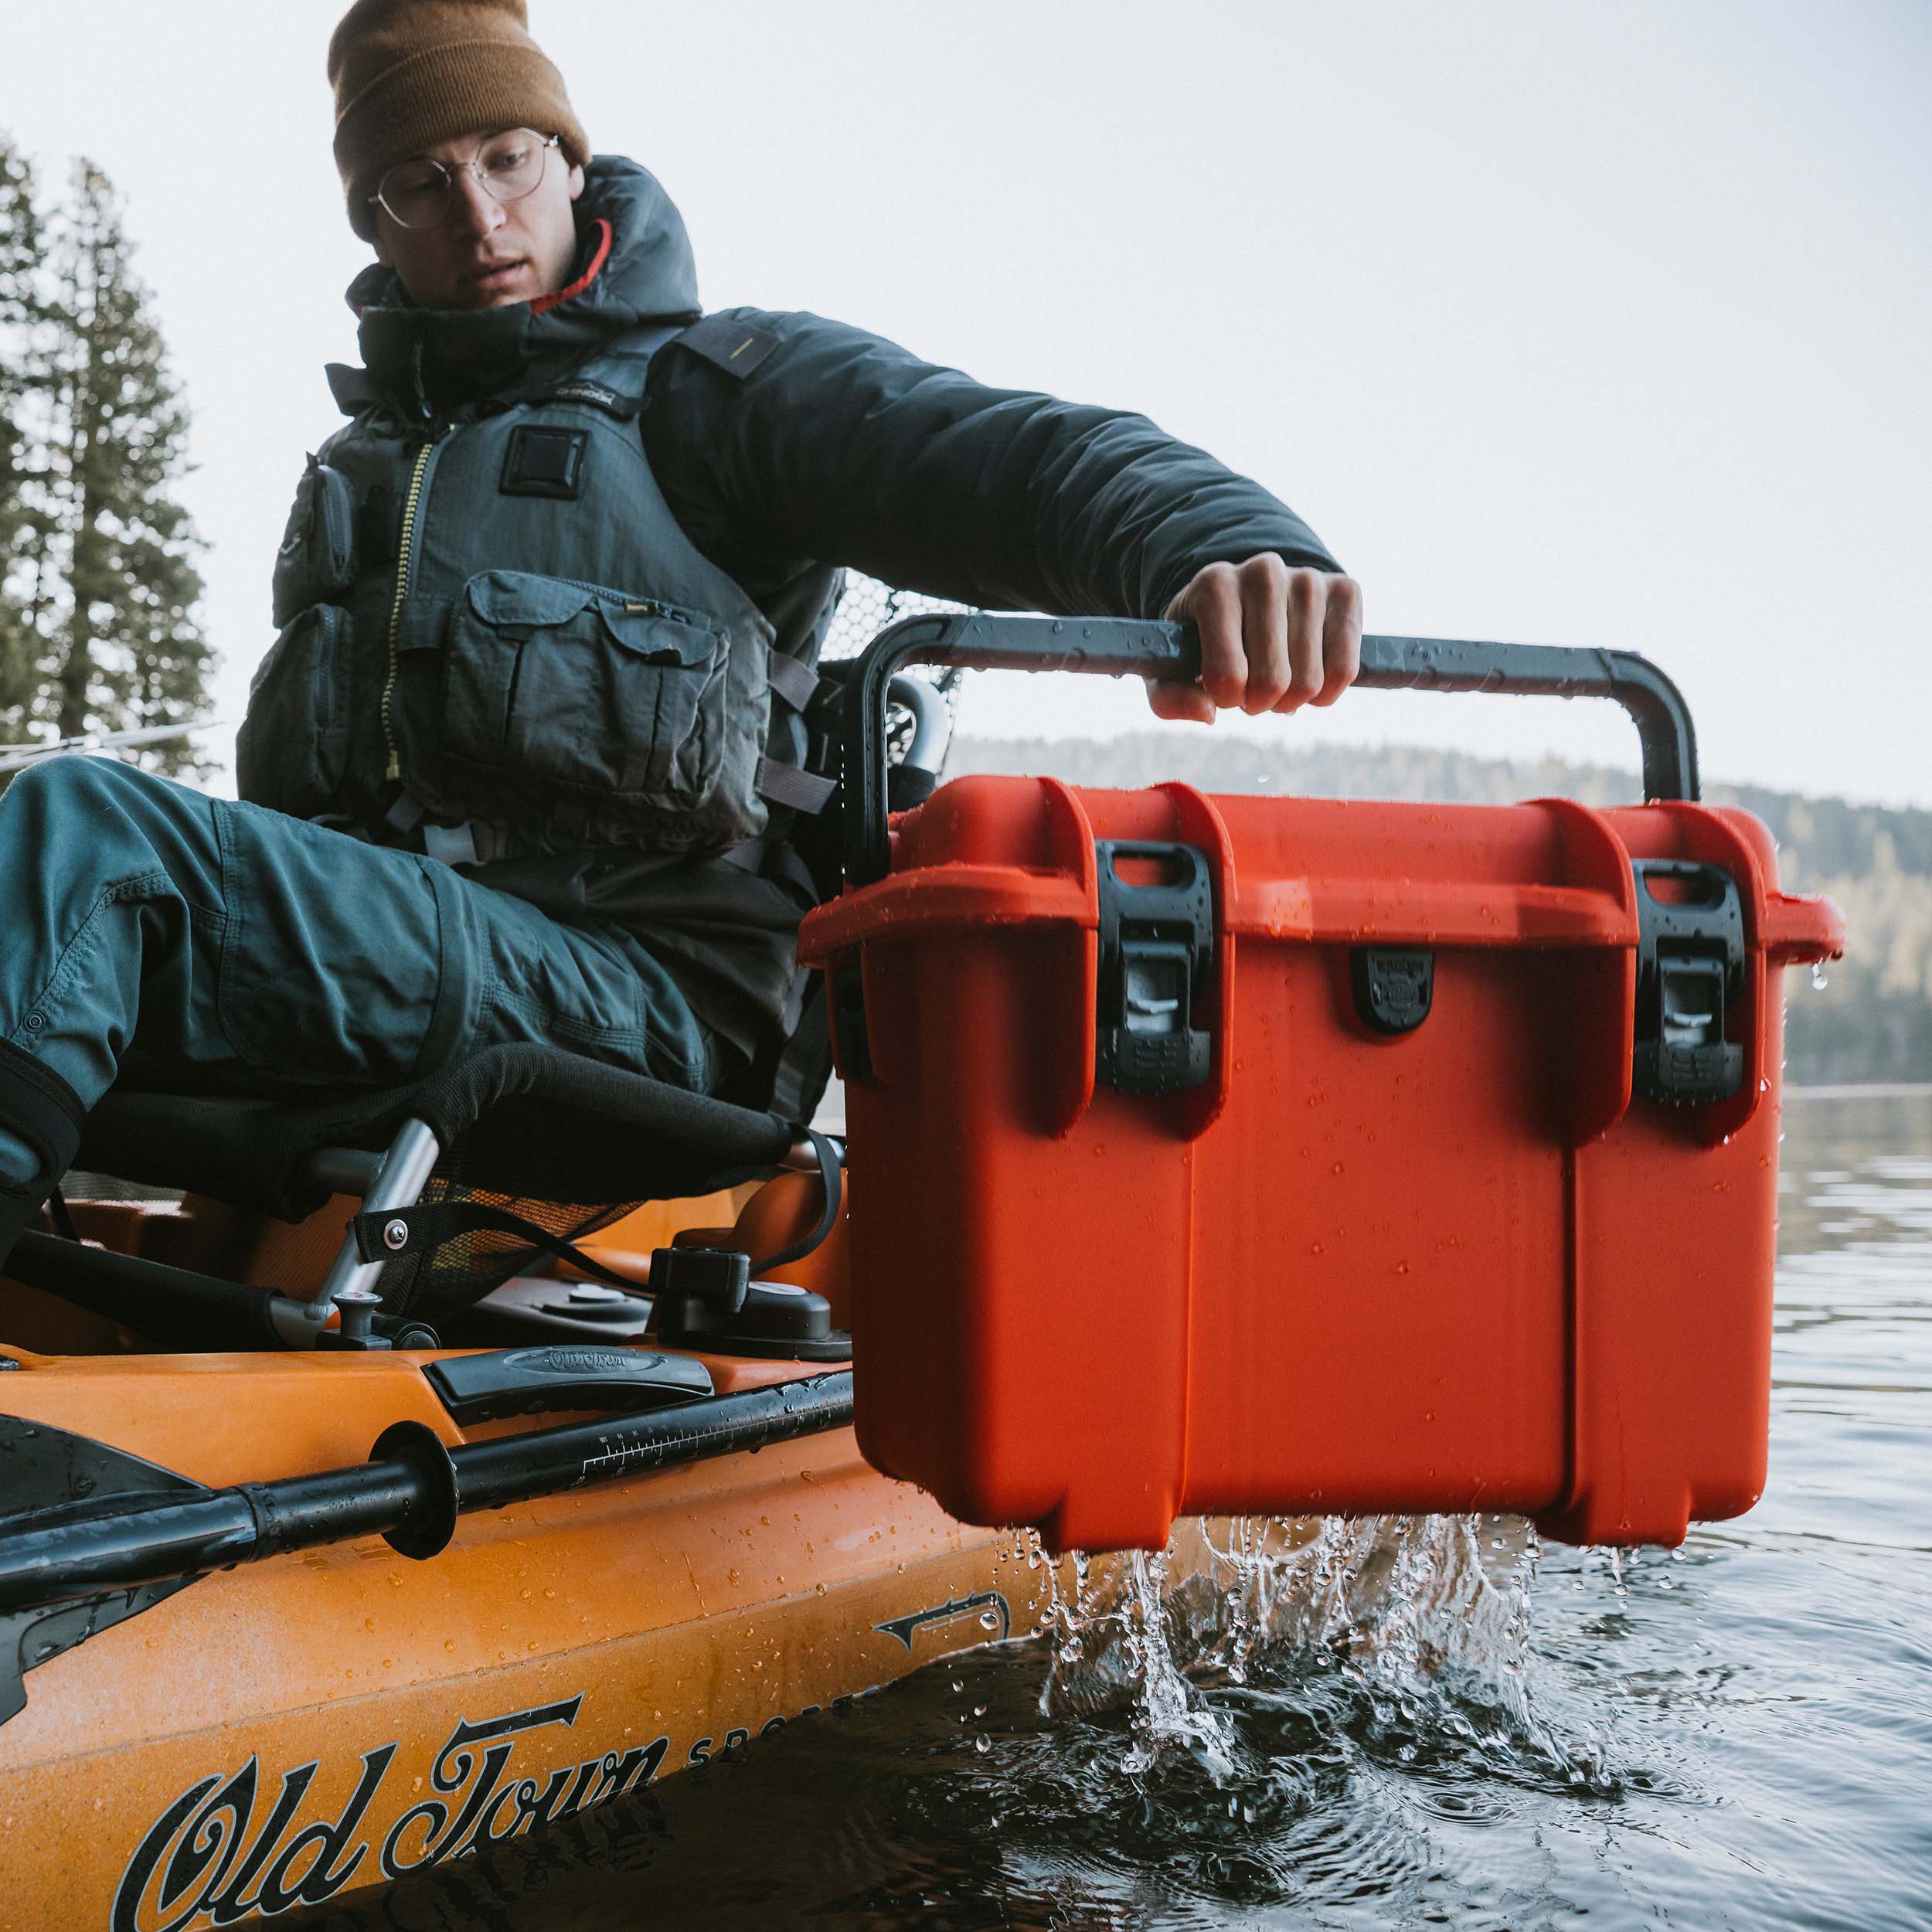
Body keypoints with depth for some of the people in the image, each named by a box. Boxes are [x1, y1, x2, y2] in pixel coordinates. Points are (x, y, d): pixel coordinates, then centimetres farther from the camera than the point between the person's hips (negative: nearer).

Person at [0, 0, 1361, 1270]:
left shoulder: (716, 381, 11)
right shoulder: (365, 458, 30)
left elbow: (1007, 453, -7)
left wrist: (1219, 542, -27)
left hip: (636, 993, -6)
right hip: (361, 949, 6)